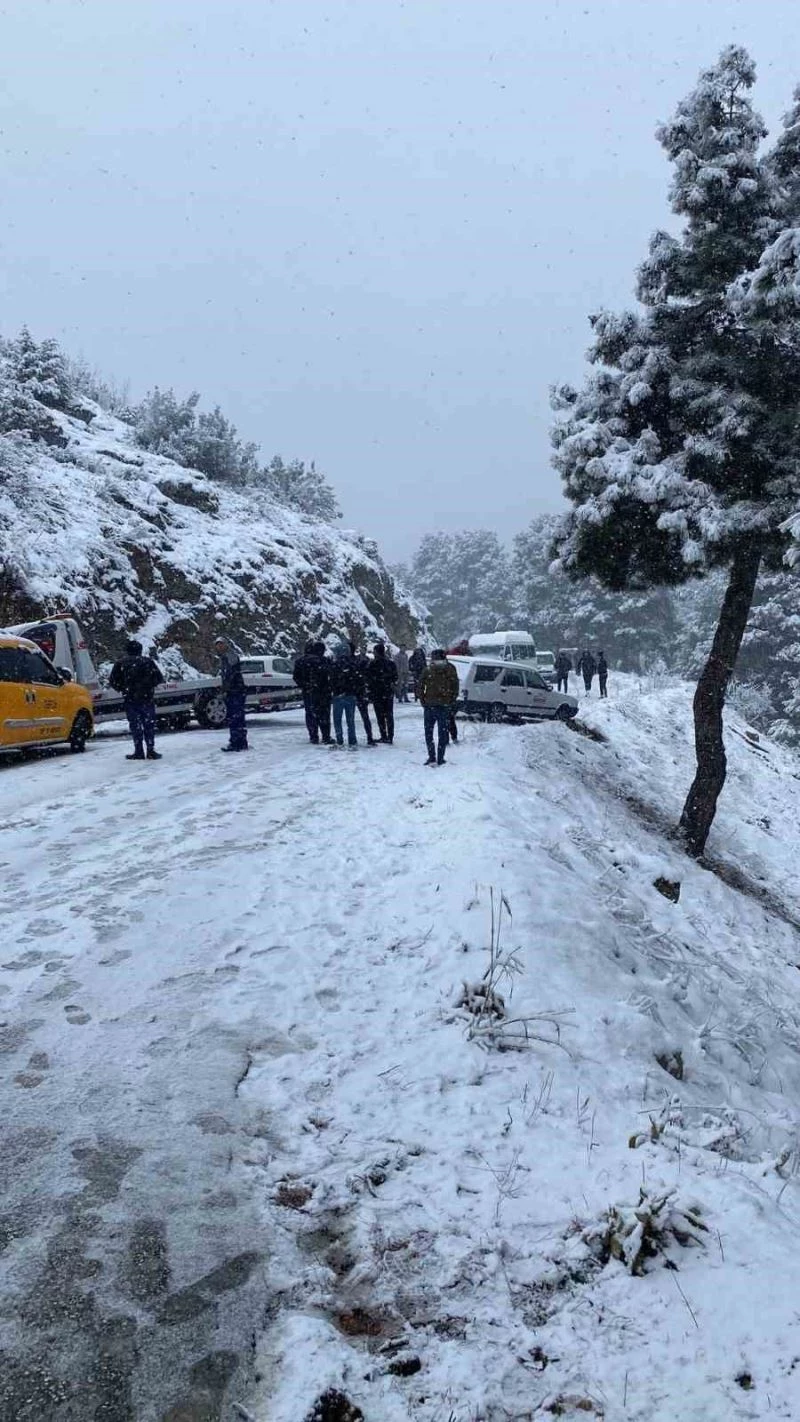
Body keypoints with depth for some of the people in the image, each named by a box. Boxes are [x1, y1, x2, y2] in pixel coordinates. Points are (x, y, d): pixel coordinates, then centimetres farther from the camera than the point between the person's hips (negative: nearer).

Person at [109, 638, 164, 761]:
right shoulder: (148, 661, 0)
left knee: (135, 725, 6)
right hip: (147, 698, 0)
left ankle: (138, 752, 3)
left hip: (130, 699, 1)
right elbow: (159, 678, -1)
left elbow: (112, 681, 1)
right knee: (149, 724, 6)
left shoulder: (120, 663, 2)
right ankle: (151, 751, 3)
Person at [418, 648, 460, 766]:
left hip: (430, 705, -1)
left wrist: (423, 701, 4)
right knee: (443, 733, 9)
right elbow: (455, 688, 1)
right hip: (445, 706, 1)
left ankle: (432, 758, 0)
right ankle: (440, 759, 8)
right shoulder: (451, 670, 1)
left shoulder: (427, 670, -2)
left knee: (428, 732, 10)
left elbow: (420, 687, -4)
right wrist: (452, 702, 8)